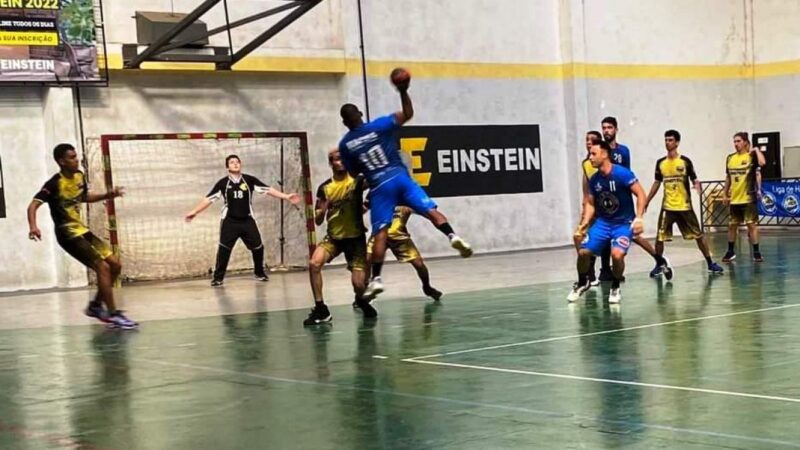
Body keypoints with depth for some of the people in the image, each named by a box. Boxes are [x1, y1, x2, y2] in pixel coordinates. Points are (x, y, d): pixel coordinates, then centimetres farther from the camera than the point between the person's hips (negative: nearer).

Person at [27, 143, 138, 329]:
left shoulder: (79, 176, 5)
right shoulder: (54, 184, -18)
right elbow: (33, 205, -24)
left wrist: (109, 195, 12)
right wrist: (33, 226, -42)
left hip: (82, 230, 8)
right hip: (68, 235, -8)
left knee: (115, 265, 6)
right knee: (103, 267, -16)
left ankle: (95, 306, 18)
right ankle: (113, 315, -12)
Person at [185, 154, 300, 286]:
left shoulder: (249, 180, -1)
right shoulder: (223, 183, -3)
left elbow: (268, 190, 0)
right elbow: (209, 199, 0)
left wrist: (286, 197, -5)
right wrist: (194, 211, -6)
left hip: (247, 220, 2)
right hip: (230, 221, -2)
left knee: (258, 247, 4)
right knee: (224, 249, -9)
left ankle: (259, 273, 27)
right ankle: (218, 277, -2)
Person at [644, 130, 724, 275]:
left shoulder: (685, 161, -5)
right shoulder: (660, 163, 4)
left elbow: (695, 180, -2)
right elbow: (657, 183, 14)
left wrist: (697, 187, -26)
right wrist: (646, 201, 13)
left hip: (684, 207, -2)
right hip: (667, 207, 2)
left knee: (698, 235, 3)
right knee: (660, 237, -3)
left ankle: (710, 263, 12)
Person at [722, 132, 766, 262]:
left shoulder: (752, 156, -8)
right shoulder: (730, 158, 9)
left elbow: (762, 162, -31)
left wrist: (756, 150, -19)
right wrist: (725, 194, 14)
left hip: (748, 198, -5)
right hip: (734, 198, 5)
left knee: (752, 225, -2)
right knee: (732, 225, 11)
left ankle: (756, 252, 4)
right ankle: (730, 252, 22)